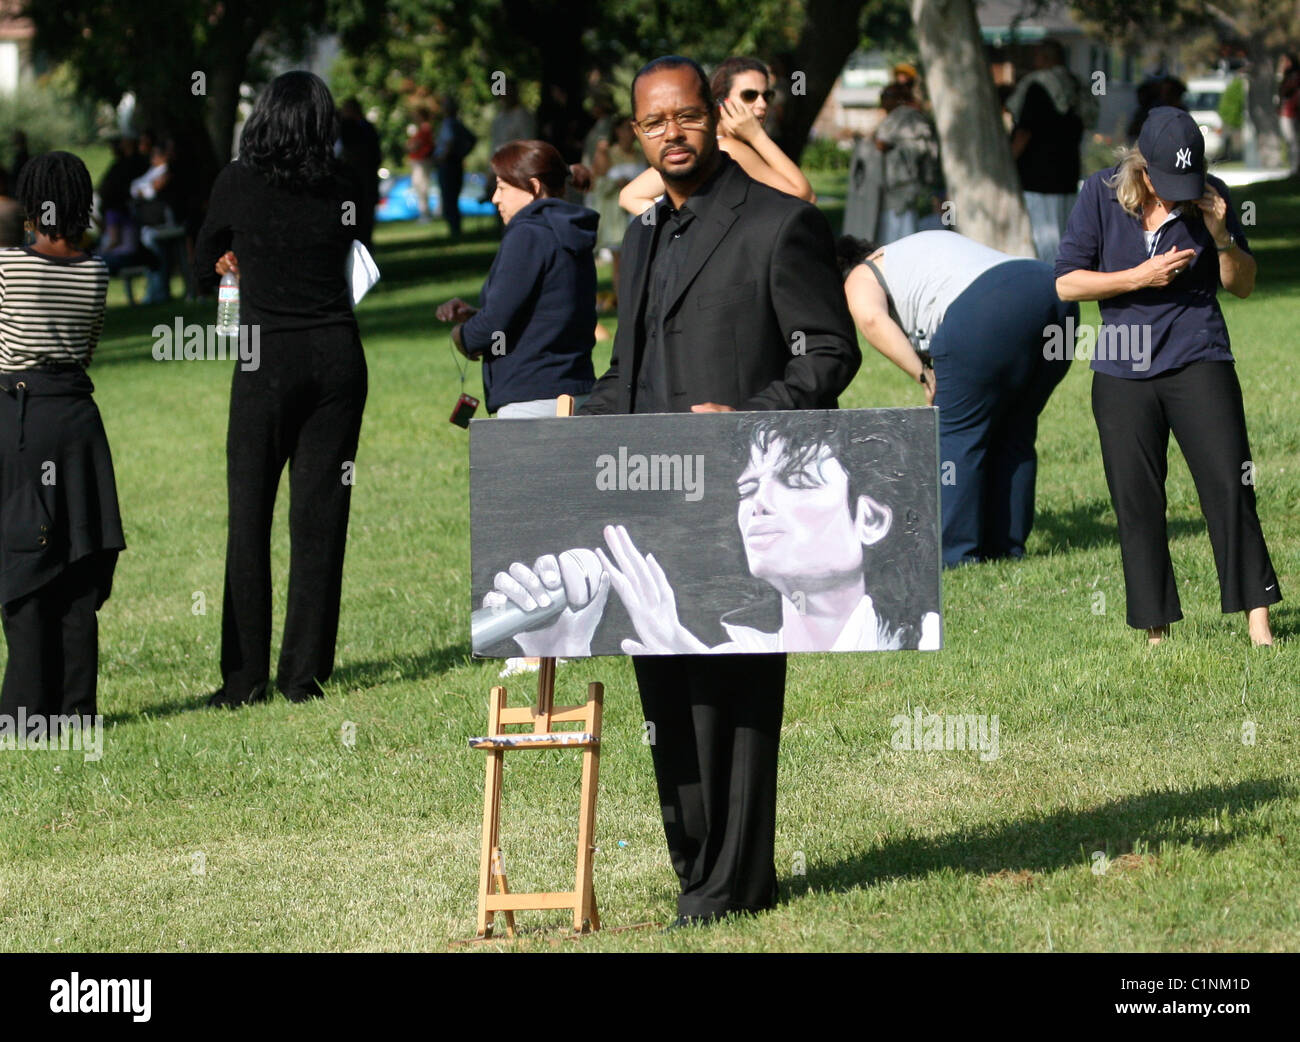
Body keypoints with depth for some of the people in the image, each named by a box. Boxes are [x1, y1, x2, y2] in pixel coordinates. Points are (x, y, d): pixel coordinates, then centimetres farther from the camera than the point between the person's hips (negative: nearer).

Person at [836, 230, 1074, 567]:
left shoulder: (861, 278, 16)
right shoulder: (917, 248, 38)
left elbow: (871, 319, -6)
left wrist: (922, 375, -2)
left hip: (990, 312, -8)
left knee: (956, 433, 2)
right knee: (1014, 432, 16)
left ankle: (954, 551, 5)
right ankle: (1007, 544, 21)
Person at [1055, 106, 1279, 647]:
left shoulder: (1209, 196, 0)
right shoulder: (1102, 194, -2)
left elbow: (1242, 284, 8)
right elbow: (1067, 282, -3)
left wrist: (1220, 235, -11)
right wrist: (1141, 278, -13)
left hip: (1199, 363, 0)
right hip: (1123, 374, 1)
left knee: (1229, 486, -11)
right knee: (1137, 504, 1)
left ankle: (1257, 619, -9)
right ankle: (1155, 630, 9)